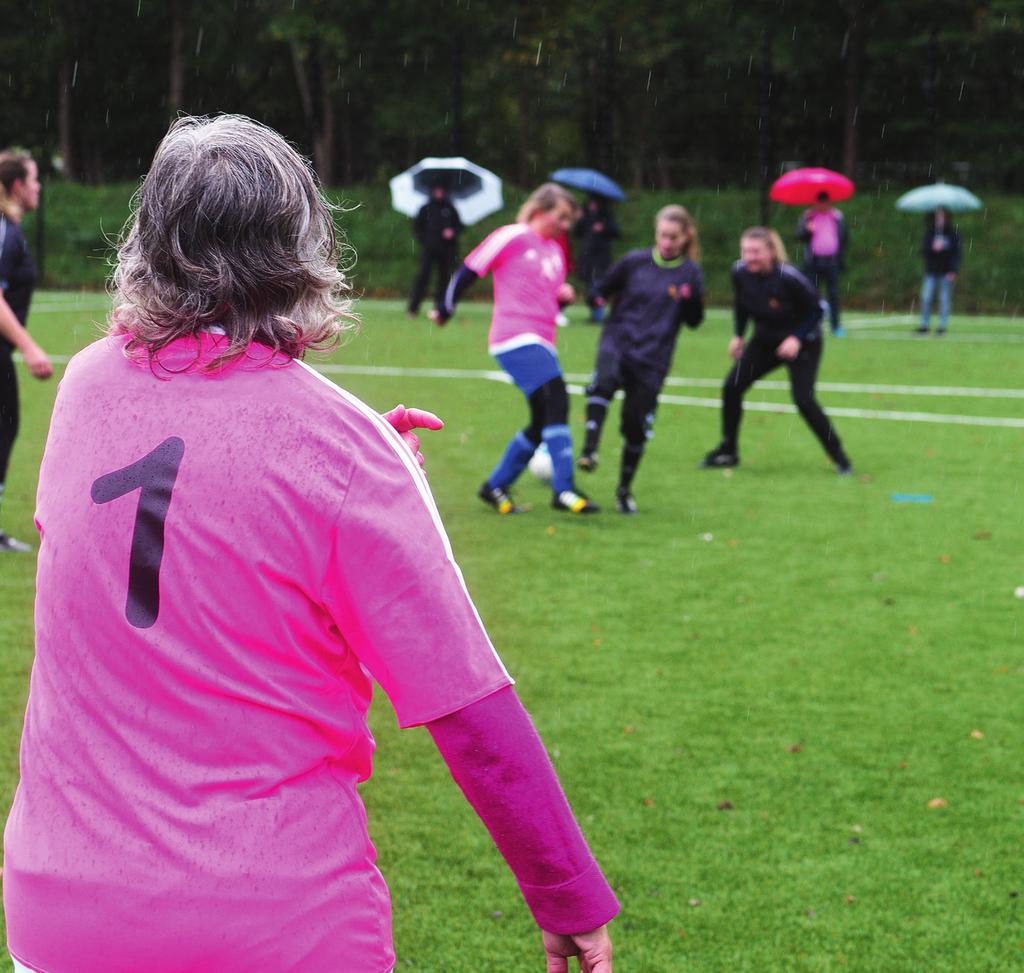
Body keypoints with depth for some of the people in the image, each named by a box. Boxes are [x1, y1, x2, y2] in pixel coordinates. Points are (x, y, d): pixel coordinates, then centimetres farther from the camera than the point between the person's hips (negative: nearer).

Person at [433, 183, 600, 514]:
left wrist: (564, 295, 7)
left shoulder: (555, 251, 21)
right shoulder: (512, 237, -3)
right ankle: (564, 490, -23)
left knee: (543, 424, 7)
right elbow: (468, 272, 0)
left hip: (541, 344, 9)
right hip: (516, 338, -9)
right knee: (556, 399, -21)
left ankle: (496, 487, 21)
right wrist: (446, 311, 6)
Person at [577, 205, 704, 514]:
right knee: (604, 381, -34)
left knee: (637, 427, 2)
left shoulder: (690, 274, 1)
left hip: (652, 360, 1)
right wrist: (596, 298, -12)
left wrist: (691, 299, -15)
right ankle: (590, 451, -36)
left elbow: (694, 321, 6)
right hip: (617, 344, -1)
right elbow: (603, 289, 11)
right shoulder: (634, 262, 0)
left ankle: (625, 489, 23)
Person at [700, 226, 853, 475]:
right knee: (731, 387, -5)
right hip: (765, 340, 6)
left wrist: (797, 338, -27)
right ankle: (728, 452, 12)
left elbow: (816, 310, -18)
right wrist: (739, 335, 1)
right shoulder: (740, 272, -15)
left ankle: (839, 457, -1)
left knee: (803, 399, -18)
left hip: (801, 343, -6)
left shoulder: (788, 278, -30)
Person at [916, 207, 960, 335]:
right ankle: (924, 325, 6)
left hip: (946, 271, -2)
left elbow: (956, 252, -3)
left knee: (945, 299, 1)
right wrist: (933, 248, -20)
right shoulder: (929, 232, 6)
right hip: (931, 271, 2)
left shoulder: (952, 233, -1)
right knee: (926, 298, -3)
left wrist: (954, 270, -12)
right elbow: (923, 249, 1)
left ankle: (943, 326, 8)